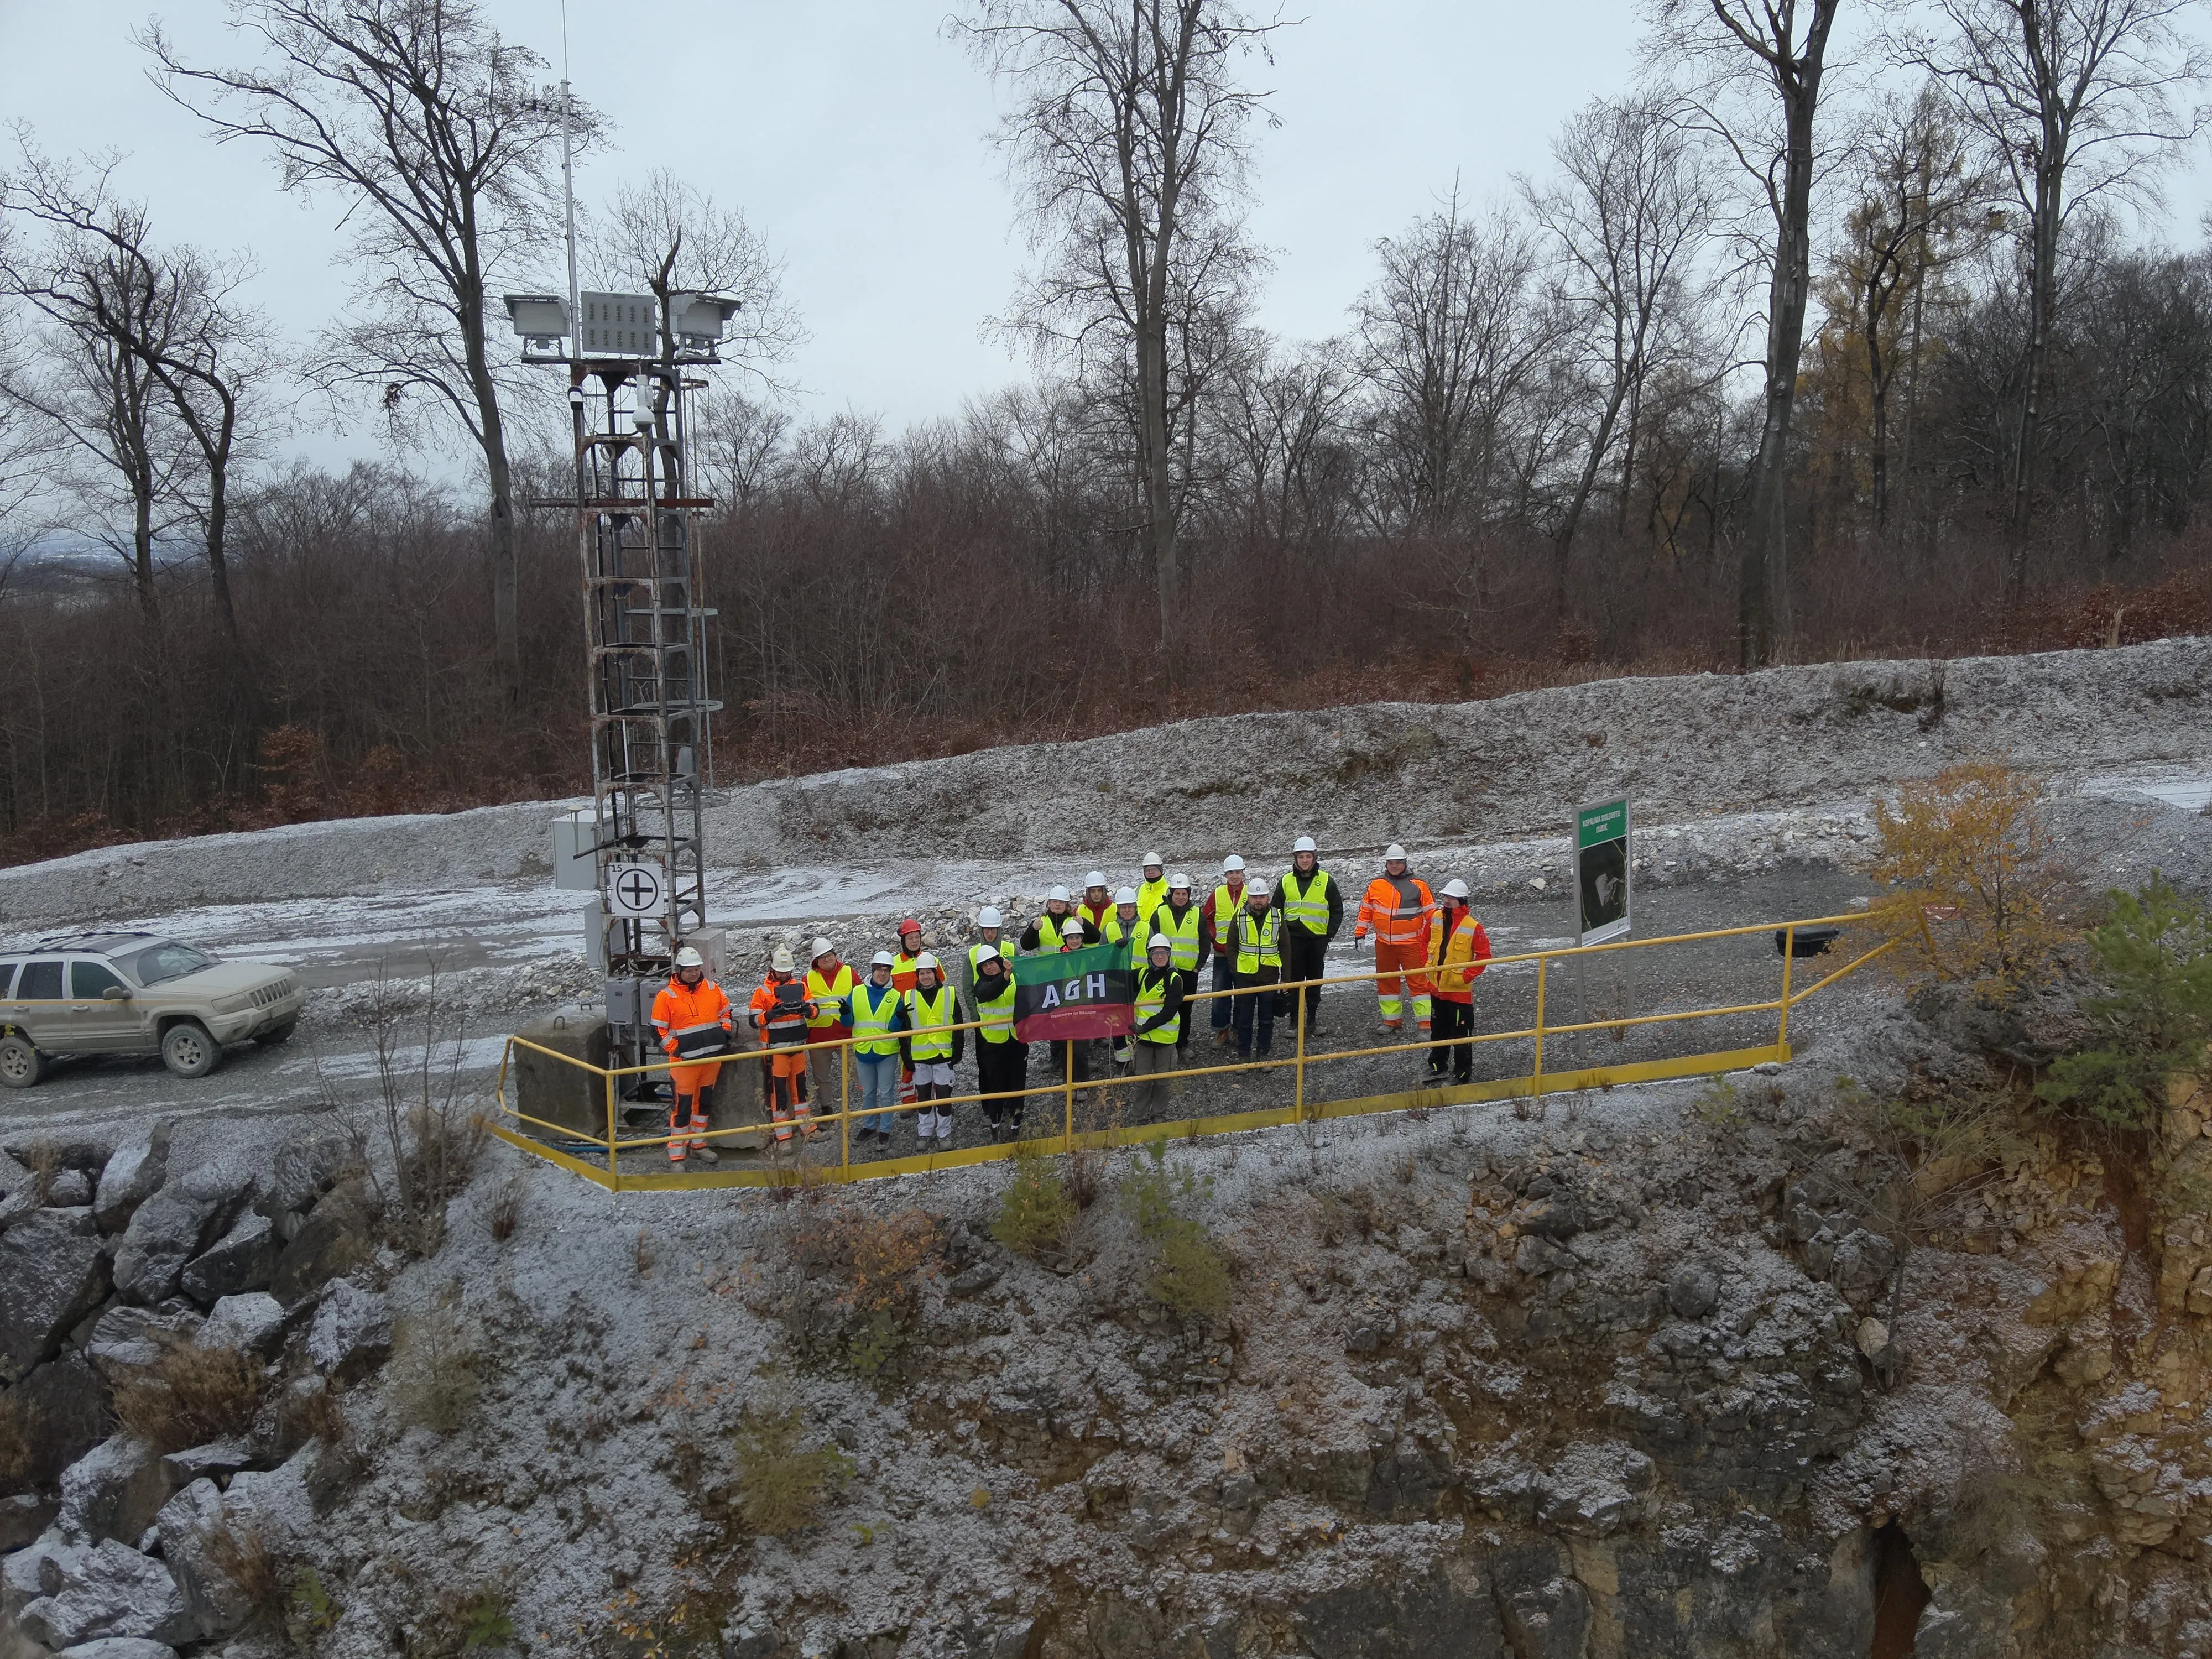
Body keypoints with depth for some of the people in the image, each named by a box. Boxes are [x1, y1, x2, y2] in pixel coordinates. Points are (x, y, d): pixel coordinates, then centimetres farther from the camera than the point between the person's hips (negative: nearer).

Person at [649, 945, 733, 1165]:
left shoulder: (712, 988, 4)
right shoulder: (667, 995, -9)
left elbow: (726, 1011, 18)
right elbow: (658, 1029, -7)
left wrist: (724, 1034, 7)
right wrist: (675, 1049, -13)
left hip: (713, 1056, 5)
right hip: (685, 1060, -5)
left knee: (705, 1101, 18)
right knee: (682, 1107, -5)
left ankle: (699, 1144, 35)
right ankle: (676, 1157, 2)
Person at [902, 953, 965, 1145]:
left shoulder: (949, 994, -1)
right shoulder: (909, 997, 1)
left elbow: (958, 1026, 1)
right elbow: (905, 1030, 4)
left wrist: (958, 1051, -3)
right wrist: (907, 1056, 0)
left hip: (944, 1054, -1)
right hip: (919, 1056, 1)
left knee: (944, 1095, 4)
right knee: (923, 1095, 11)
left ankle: (944, 1133, 16)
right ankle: (924, 1132, 23)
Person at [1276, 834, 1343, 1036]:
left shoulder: (1326, 880, 1)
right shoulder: (1286, 881, 5)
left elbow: (1337, 910, 6)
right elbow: (1276, 910, 13)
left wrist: (1329, 935, -2)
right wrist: (1282, 934, 4)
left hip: (1317, 938, -1)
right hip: (1292, 938, 1)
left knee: (1315, 981, 7)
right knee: (1293, 980, 1)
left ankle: (1313, 1018, 16)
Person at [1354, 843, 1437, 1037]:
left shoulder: (1418, 885, -3)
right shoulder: (1376, 885, 5)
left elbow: (1431, 913, 0)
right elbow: (1366, 910, 13)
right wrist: (1359, 934, 8)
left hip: (1411, 944, -4)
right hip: (1384, 944, 4)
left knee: (1419, 982, -6)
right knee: (1387, 982, 11)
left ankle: (1425, 1024, -3)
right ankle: (1392, 1020, 23)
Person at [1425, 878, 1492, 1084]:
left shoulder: (1473, 926, -16)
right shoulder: (1436, 919, 1)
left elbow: (1484, 955, -12)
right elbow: (1426, 943, 17)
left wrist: (1466, 976, -15)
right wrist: (1427, 966, 8)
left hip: (1459, 990, -6)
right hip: (1436, 987, 6)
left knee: (1461, 1034, 2)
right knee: (1439, 1030, 20)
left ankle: (1462, 1073, 13)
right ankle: (1437, 1065, 35)